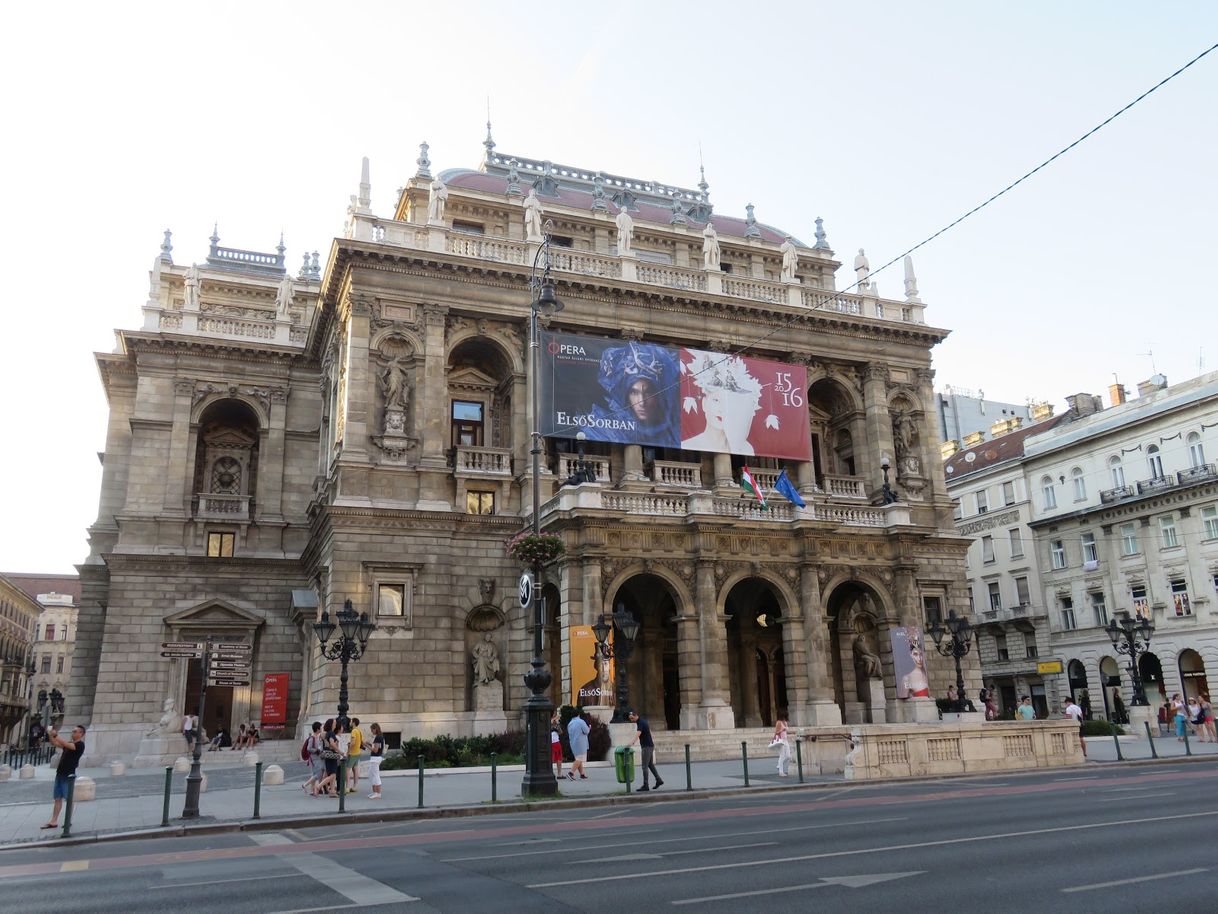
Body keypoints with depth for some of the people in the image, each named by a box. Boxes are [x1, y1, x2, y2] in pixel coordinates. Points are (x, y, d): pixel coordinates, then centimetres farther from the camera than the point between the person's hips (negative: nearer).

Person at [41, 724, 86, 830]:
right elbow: (55, 744, 12)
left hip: (68, 775, -8)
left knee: (69, 798, -1)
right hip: (60, 773, 8)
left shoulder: (80, 745, -9)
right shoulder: (69, 743, 17)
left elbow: (66, 745, -24)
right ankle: (54, 822, 10)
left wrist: (55, 736, -26)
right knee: (57, 798, 7)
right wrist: (50, 735, -4)